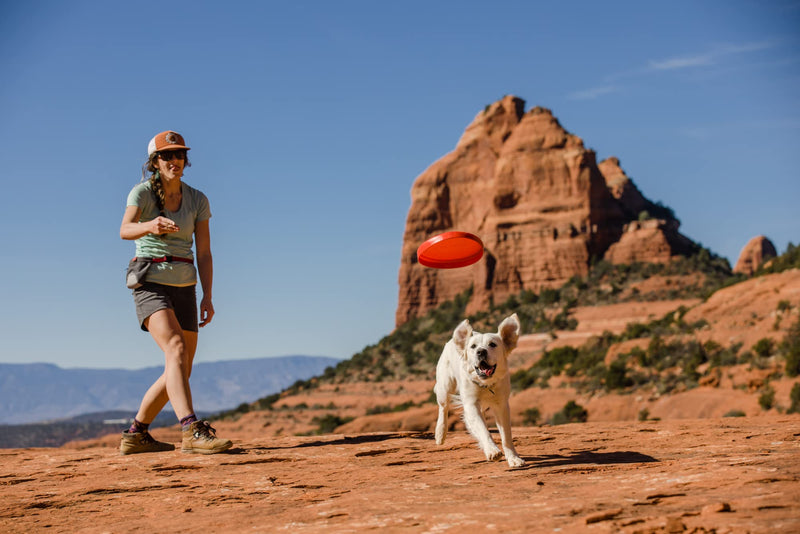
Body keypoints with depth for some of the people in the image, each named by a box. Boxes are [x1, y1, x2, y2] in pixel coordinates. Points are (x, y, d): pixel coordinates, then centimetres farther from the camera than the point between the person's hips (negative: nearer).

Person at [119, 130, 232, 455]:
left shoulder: (197, 201, 7)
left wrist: (207, 296, -7)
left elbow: (204, 252, 4)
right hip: (150, 283, -5)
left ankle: (135, 435, 22)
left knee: (180, 372, 6)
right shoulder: (143, 192, -6)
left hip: (184, 288, 6)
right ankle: (192, 431, -38)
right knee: (176, 349, -28)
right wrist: (150, 226, -47)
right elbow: (125, 230, -24)